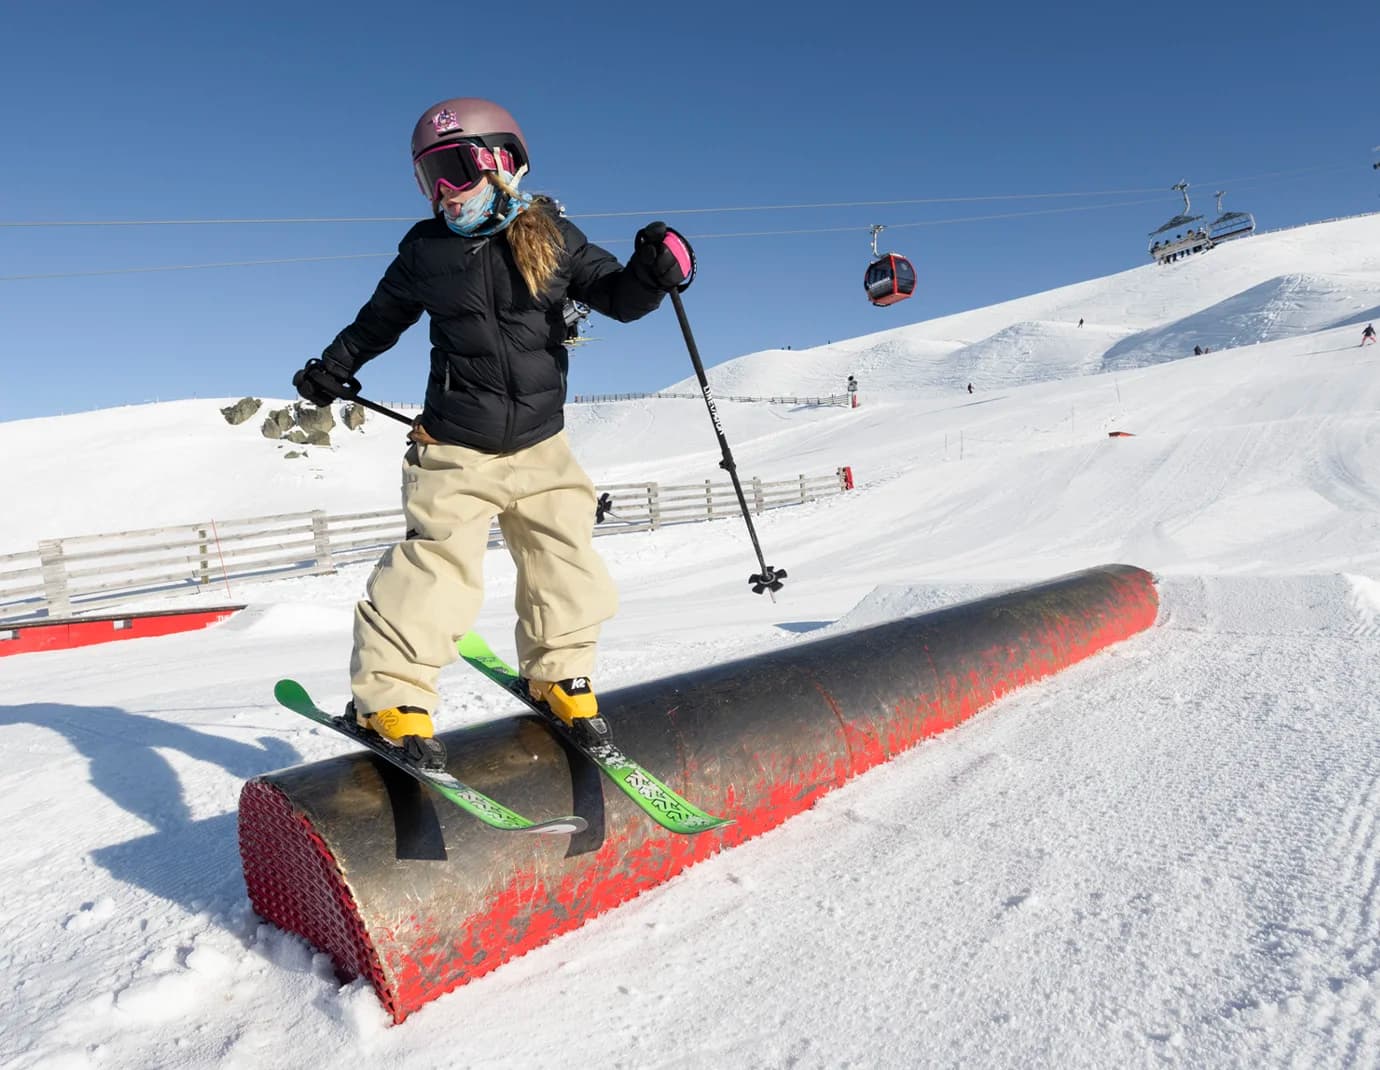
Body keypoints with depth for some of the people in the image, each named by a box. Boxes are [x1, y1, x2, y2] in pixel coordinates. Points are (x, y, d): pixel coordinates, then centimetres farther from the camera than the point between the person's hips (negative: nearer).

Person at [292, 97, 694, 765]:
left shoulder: (551, 237, 1)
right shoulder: (425, 252, 3)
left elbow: (616, 297, -1)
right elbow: (380, 318, 20)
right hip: (455, 448, -1)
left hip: (540, 446, 2)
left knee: (565, 560, 2)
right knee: (438, 562, -11)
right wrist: (333, 369, 23)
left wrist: (651, 273, -21)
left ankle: (560, 672, 22)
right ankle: (389, 692, 0)